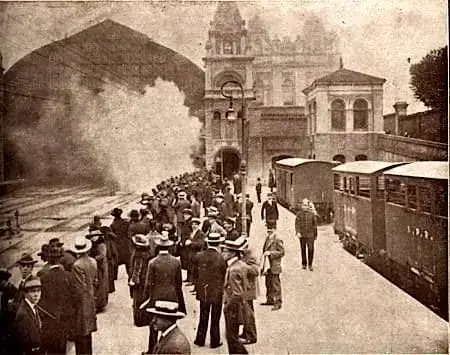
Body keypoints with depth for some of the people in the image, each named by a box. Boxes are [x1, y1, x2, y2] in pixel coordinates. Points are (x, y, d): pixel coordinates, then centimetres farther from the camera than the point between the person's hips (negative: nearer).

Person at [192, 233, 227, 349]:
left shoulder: (199, 256, -6)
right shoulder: (221, 259, -17)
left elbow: (194, 274, 3)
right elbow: (225, 277, -9)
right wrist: (222, 288, 8)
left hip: (203, 292, 3)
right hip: (217, 292, -3)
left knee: (203, 317, 17)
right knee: (215, 319, 10)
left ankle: (200, 340, 25)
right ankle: (214, 342, 18)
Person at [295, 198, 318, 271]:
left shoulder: (312, 213, 2)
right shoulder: (299, 213, 0)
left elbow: (315, 224, 8)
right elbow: (297, 224, -4)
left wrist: (315, 234, 10)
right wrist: (298, 232, -16)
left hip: (310, 234, 0)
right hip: (302, 234, 0)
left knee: (311, 249, -5)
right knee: (303, 250, 9)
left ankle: (310, 264, 8)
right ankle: (304, 264, 22)